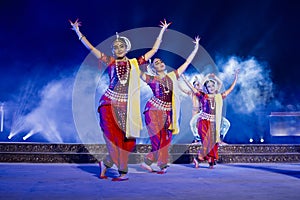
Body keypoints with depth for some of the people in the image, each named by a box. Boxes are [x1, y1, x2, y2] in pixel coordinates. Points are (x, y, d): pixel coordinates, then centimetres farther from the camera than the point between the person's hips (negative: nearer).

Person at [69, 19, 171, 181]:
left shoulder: (135, 63, 11)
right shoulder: (110, 61, 7)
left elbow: (154, 49, 16)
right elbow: (90, 48, 5)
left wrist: (162, 31, 18)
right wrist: (78, 31, 3)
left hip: (126, 106, 2)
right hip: (110, 103, -2)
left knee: (126, 138, 0)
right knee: (114, 136, -7)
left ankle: (106, 163, 17)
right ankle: (123, 172, 4)